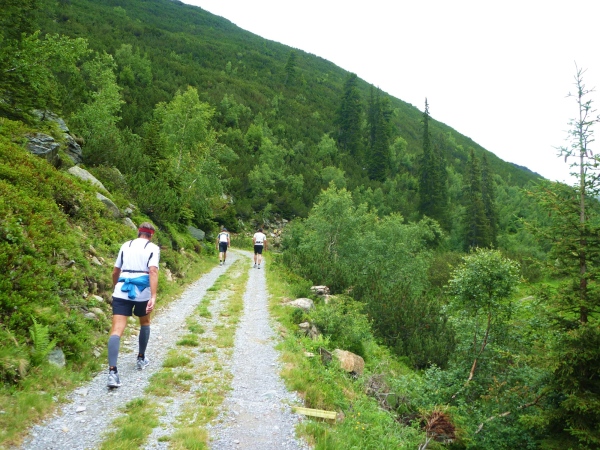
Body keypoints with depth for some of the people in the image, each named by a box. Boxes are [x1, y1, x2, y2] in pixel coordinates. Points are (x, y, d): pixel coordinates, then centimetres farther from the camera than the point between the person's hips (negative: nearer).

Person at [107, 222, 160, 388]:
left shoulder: (125, 245, 14)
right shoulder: (153, 248, 2)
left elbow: (115, 272, 18)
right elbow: (153, 271, -14)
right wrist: (153, 297, -21)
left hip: (121, 291, 2)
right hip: (142, 293, -2)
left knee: (117, 329, -6)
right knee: (145, 322, 24)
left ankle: (112, 371, -20)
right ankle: (141, 359, 36)